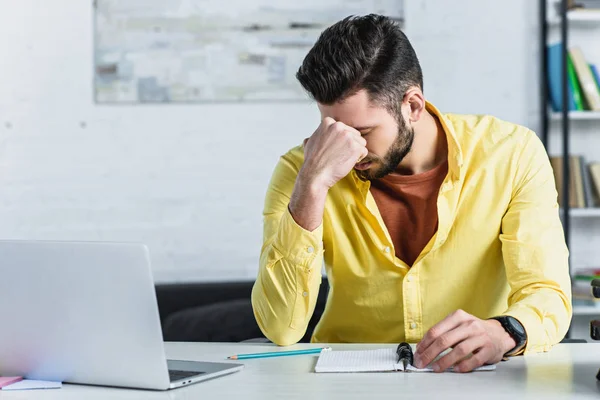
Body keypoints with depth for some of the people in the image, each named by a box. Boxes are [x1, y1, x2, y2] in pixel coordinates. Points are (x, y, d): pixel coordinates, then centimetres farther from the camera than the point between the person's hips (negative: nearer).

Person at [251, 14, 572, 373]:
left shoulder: (513, 154, -8)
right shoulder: (299, 169, -8)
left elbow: (549, 296, -12)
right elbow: (280, 328, -17)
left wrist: (503, 333, -34)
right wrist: (312, 186, -25)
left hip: (476, 378, 0)